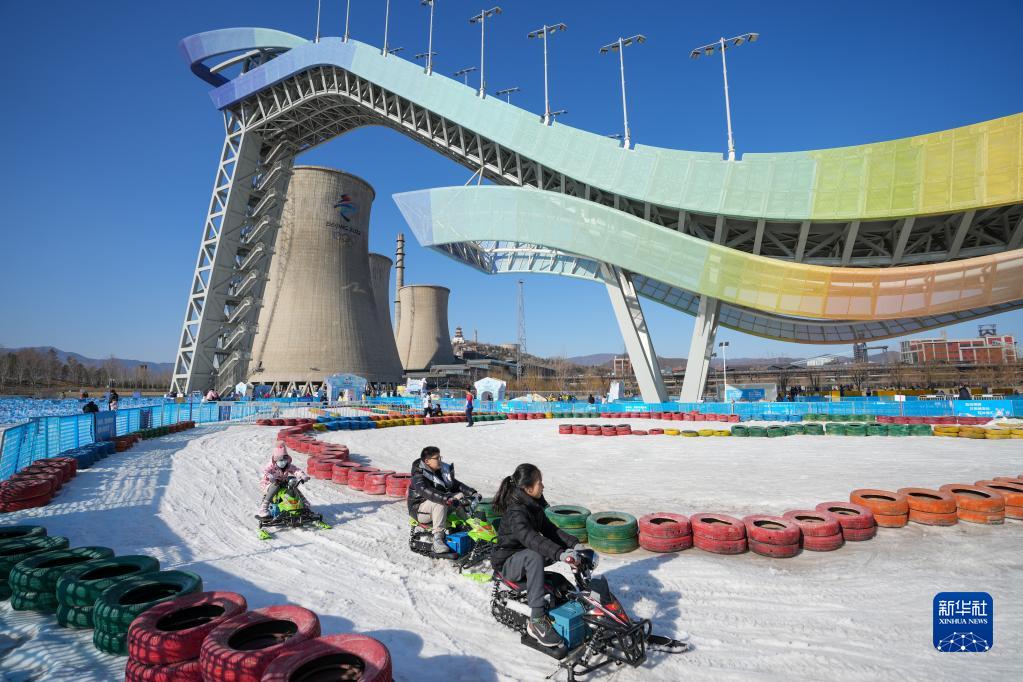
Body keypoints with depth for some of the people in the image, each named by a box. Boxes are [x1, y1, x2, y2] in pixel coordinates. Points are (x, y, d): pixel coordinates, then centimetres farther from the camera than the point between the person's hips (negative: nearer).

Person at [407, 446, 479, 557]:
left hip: (437, 506, 7)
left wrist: (472, 493, -9)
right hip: (419, 509, -7)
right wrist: (447, 499, -48)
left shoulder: (443, 470, 4)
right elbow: (426, 491, -37)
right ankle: (437, 539, -40)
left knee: (460, 495, -8)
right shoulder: (418, 476, -19)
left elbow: (456, 484, 6)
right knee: (440, 503, -35)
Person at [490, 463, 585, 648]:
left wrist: (574, 544, -10)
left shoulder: (534, 506, 3)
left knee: (565, 546, -5)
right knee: (535, 555, -38)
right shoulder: (516, 512, -26)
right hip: (507, 562, -8)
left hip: (525, 556, 9)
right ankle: (537, 620, -37)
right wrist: (559, 554, -53)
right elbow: (530, 538, -42)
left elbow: (549, 529, 4)